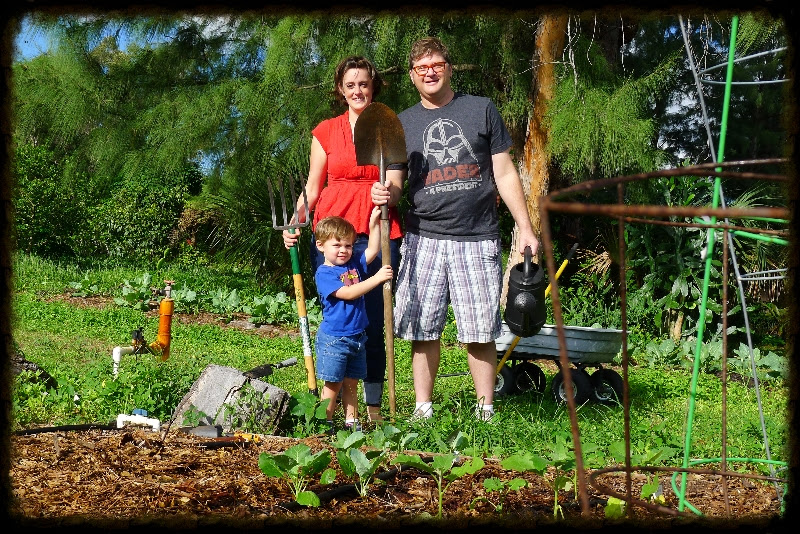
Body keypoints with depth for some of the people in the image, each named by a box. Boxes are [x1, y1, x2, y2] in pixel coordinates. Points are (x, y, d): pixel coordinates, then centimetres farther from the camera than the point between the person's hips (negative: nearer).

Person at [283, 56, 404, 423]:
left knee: (373, 324, -1)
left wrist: (387, 193, -22)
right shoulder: (325, 131, 12)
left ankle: (373, 407, 7)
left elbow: (395, 184, 1)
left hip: (378, 233, 0)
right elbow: (312, 187, 12)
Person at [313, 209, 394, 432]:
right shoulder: (323, 273, -13)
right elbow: (347, 293, -23)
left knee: (351, 383, 13)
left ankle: (351, 422, 20)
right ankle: (326, 423, 7)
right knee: (332, 384, -1)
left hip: (357, 337, 7)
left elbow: (373, 250, 8)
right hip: (333, 339, -7)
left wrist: (374, 223, -4)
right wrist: (376, 279, -26)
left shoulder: (354, 264, 9)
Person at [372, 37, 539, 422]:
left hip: (478, 238, -2)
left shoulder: (481, 110, 8)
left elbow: (505, 174, 8)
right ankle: (422, 409, 12)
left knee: (480, 331, -1)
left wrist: (525, 229, 2)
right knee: (423, 330, 2)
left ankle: (486, 412, 8)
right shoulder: (403, 123, 13)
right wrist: (382, 194, -12)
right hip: (424, 238, 2)